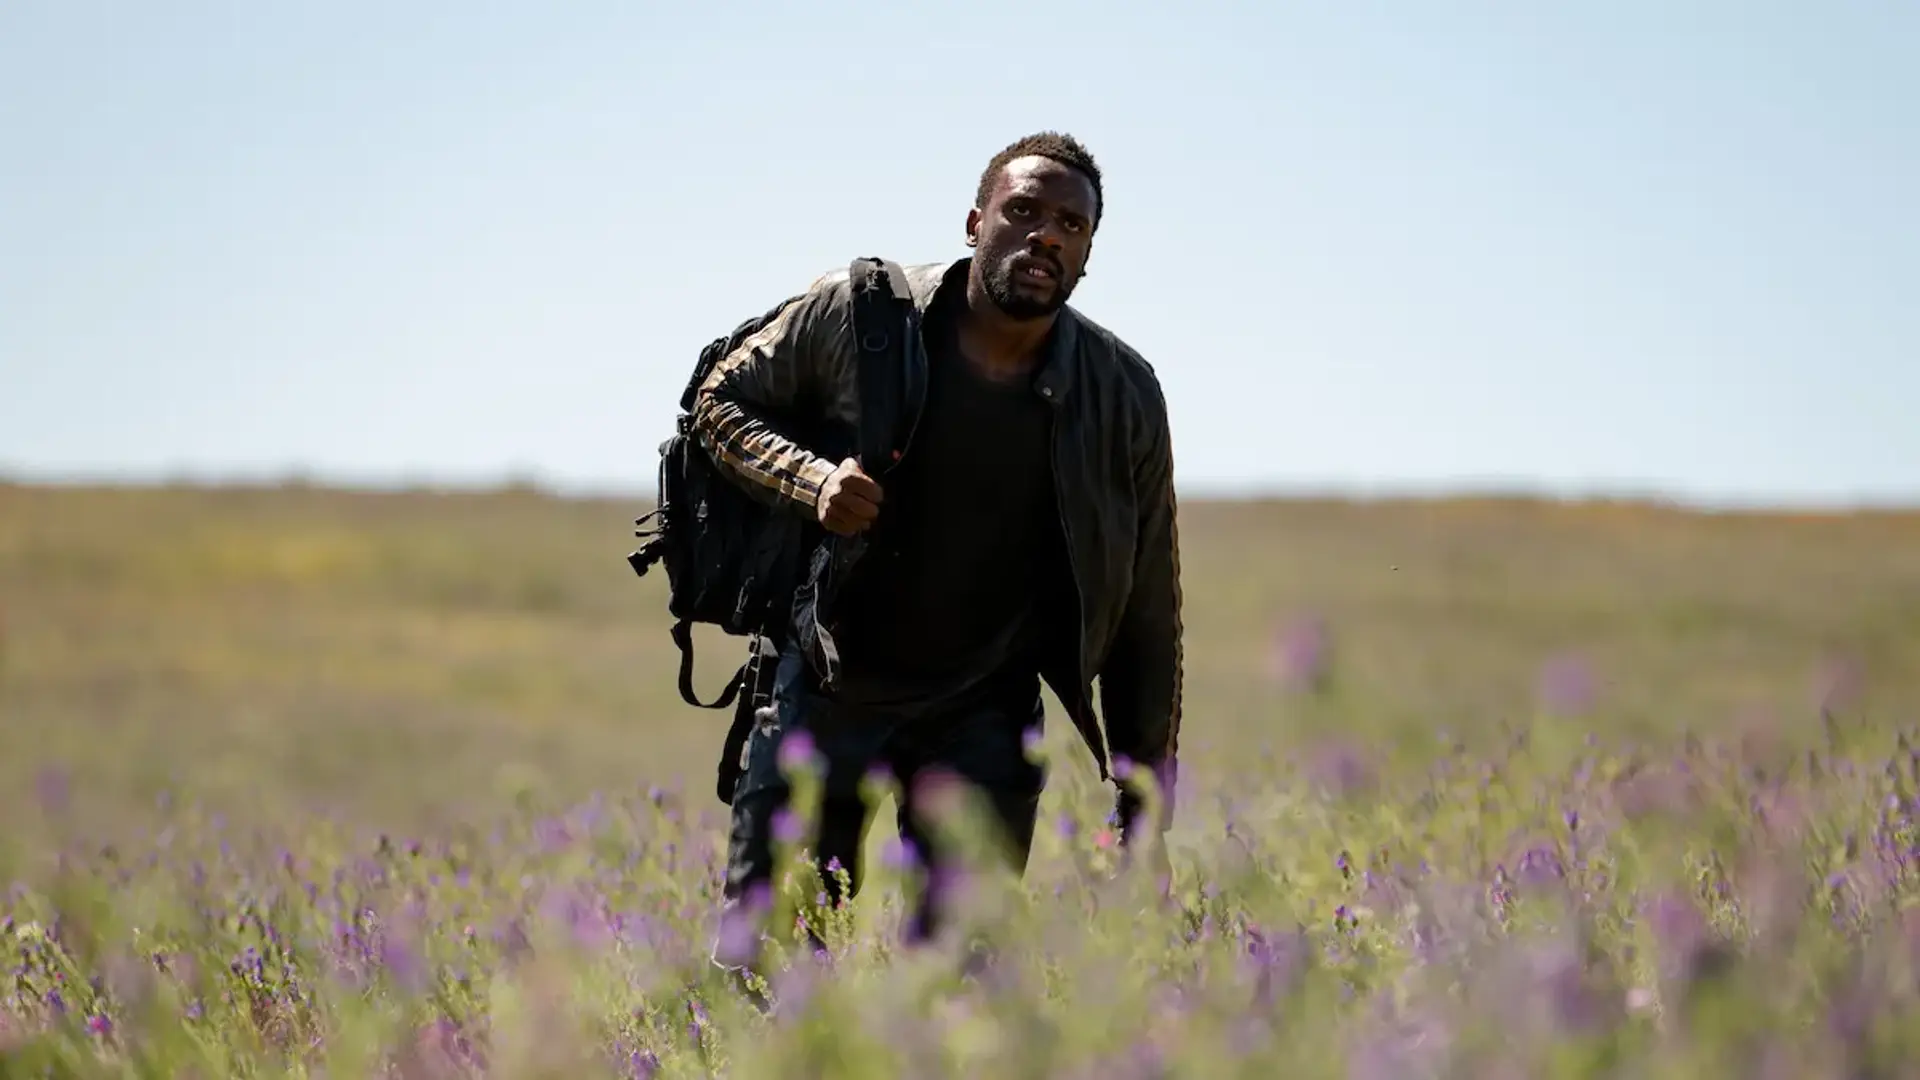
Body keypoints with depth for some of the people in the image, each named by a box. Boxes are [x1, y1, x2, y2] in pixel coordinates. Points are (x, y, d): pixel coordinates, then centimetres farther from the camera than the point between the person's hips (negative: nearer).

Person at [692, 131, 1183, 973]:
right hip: (829, 684, 0)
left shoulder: (1124, 397, -6)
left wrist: (1146, 798, 3)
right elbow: (722, 400, 5)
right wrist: (811, 478, -17)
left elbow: (1146, 610, 2)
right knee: (759, 951, 0)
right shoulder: (854, 313, -10)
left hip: (984, 717, 0)